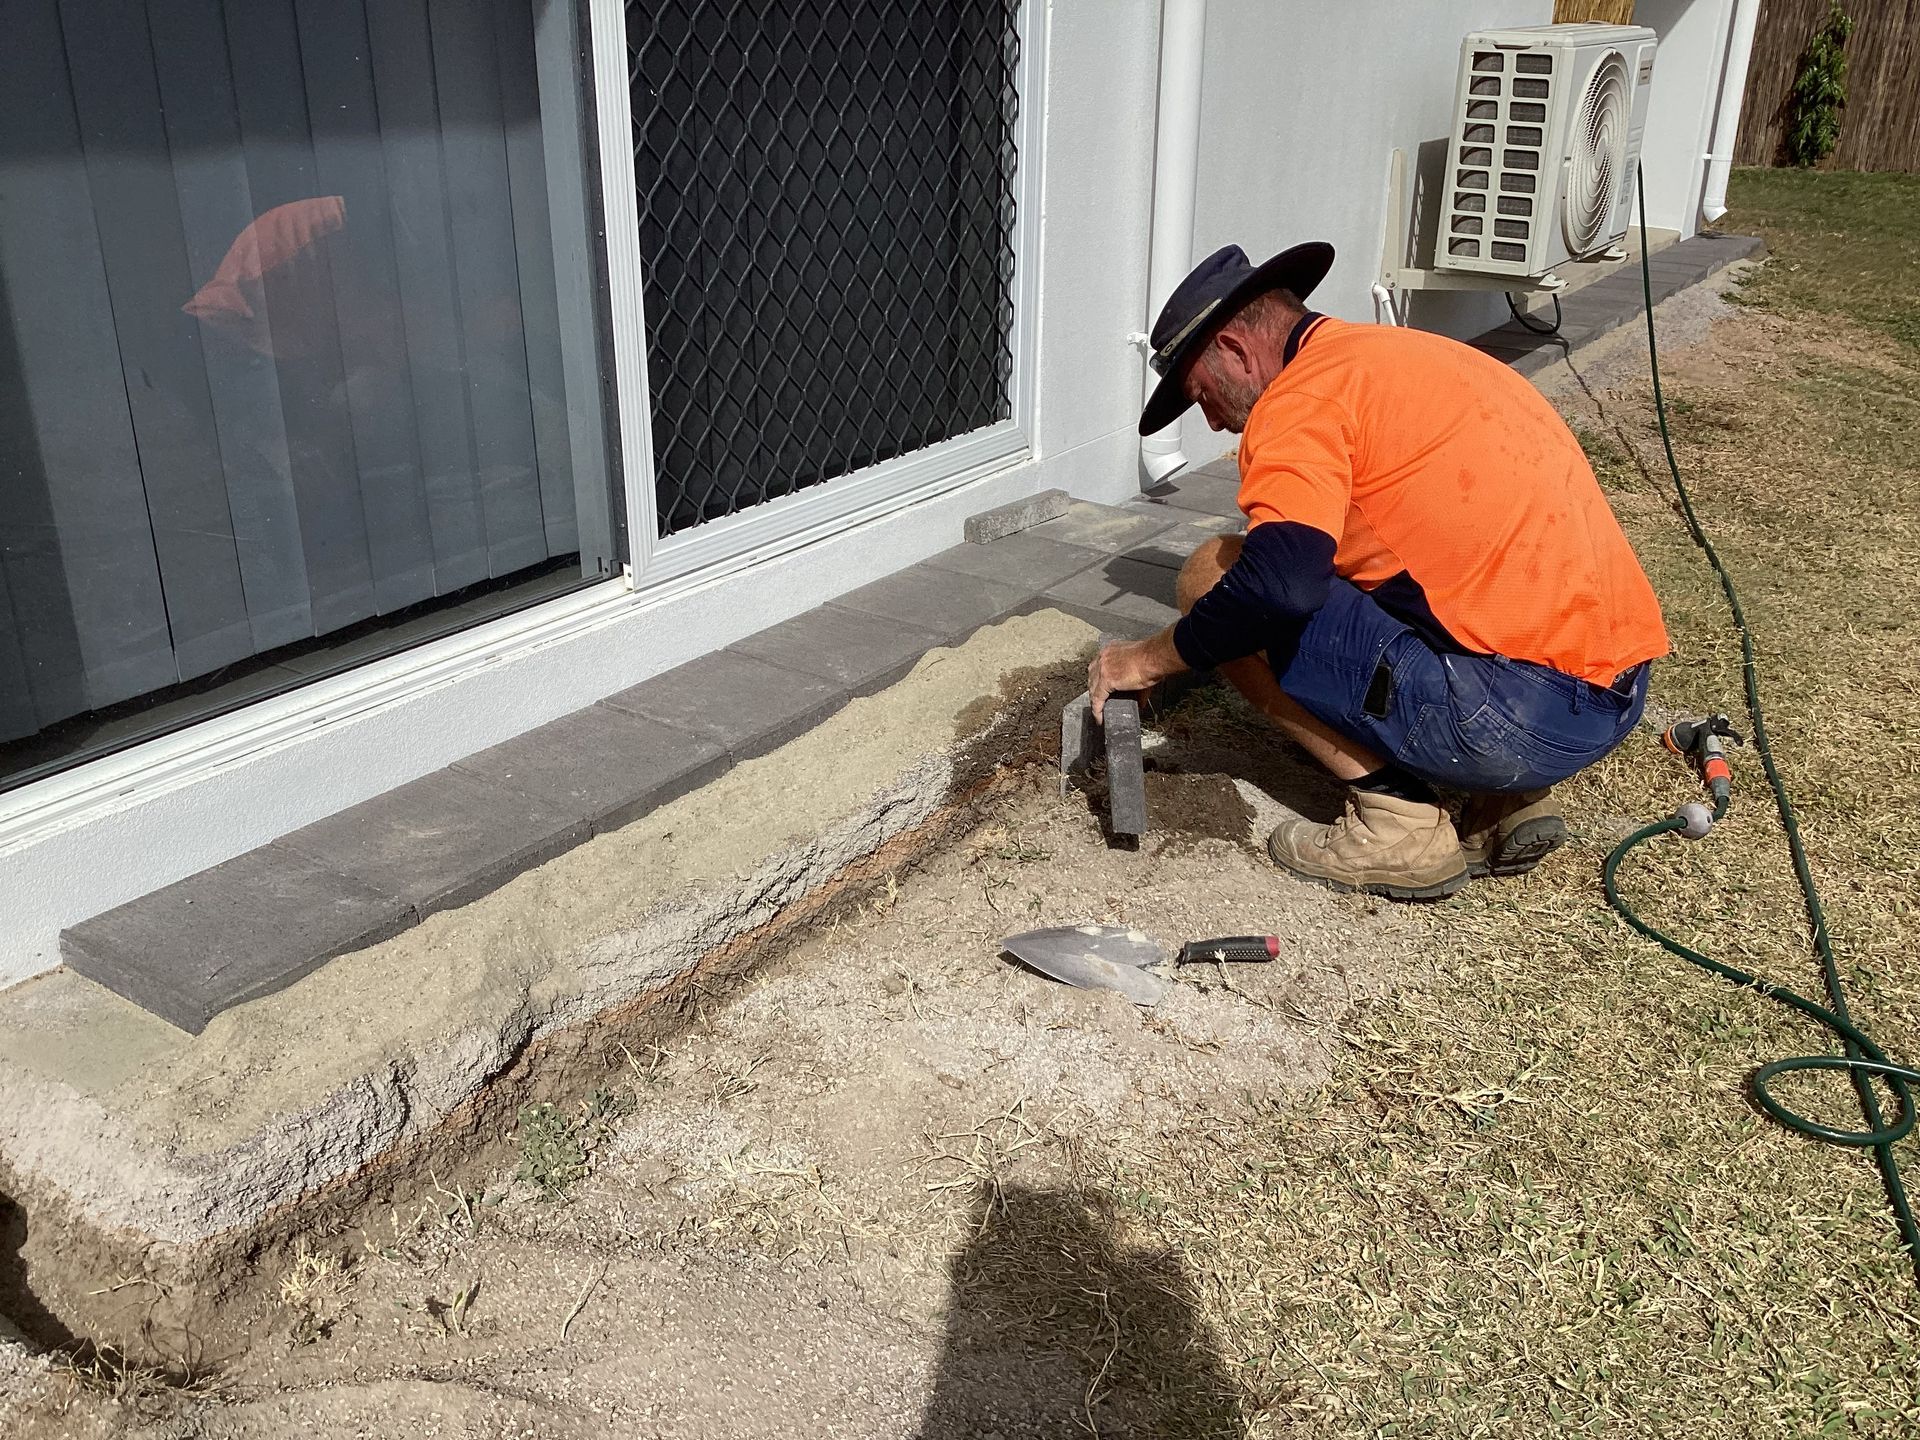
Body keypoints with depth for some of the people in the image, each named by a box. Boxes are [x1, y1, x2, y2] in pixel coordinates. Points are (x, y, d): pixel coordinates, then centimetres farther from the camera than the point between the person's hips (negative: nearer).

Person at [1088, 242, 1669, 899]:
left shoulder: (1306, 392, -7)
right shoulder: (1410, 354, 22)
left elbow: (1280, 582, -23)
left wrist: (1150, 659, -5)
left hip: (1522, 711, -9)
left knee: (1212, 578, -2)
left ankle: (1399, 821, -2)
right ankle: (1510, 801, 15)